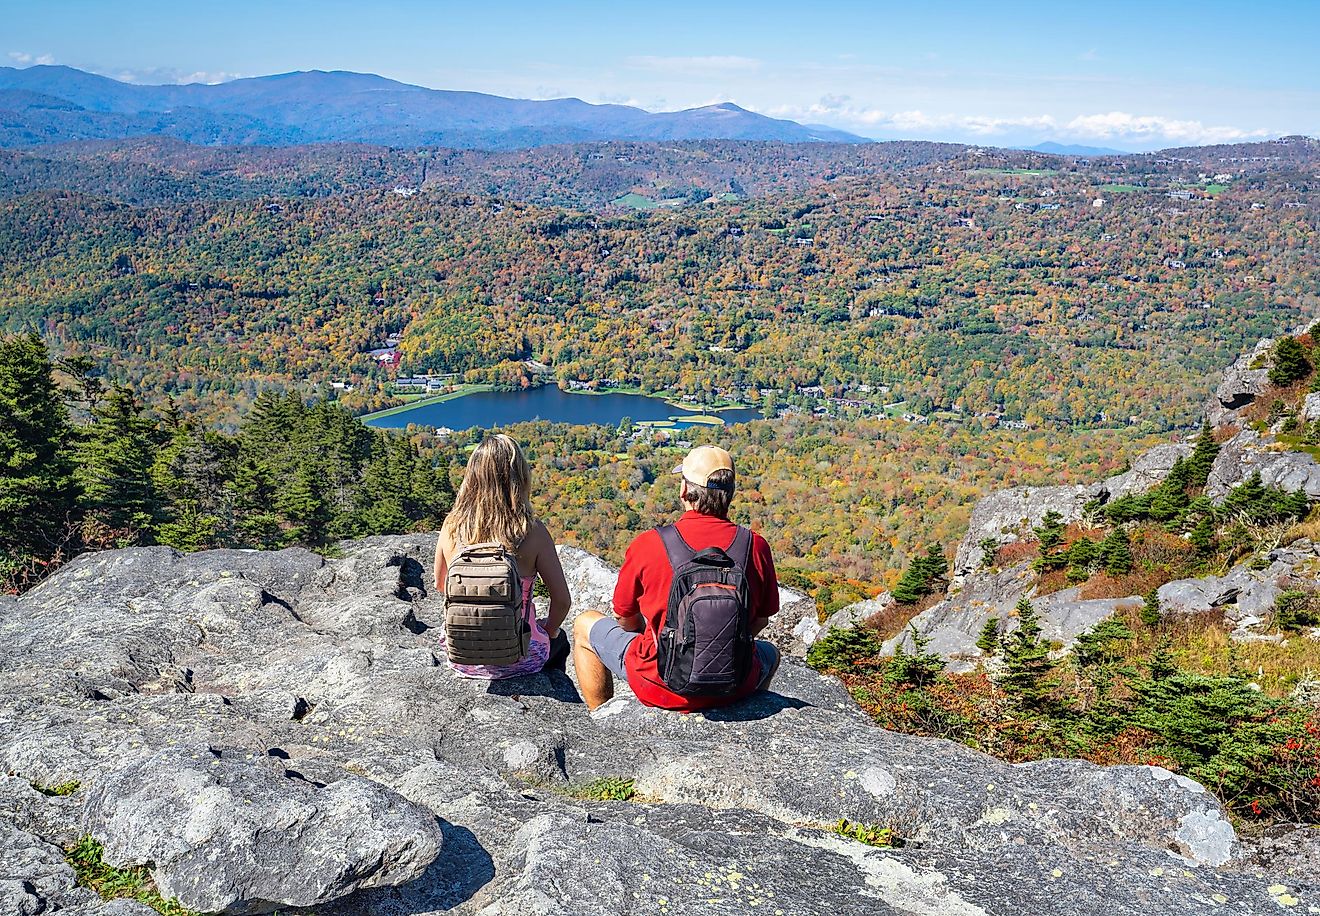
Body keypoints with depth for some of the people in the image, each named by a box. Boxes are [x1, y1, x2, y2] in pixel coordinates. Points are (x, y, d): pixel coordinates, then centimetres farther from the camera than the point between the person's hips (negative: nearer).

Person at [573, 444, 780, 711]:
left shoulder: (646, 545, -15)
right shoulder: (756, 546, -9)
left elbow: (625, 619, 0)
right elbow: (761, 620, 5)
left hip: (660, 688, -2)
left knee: (585, 625, 22)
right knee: (770, 653, 37)